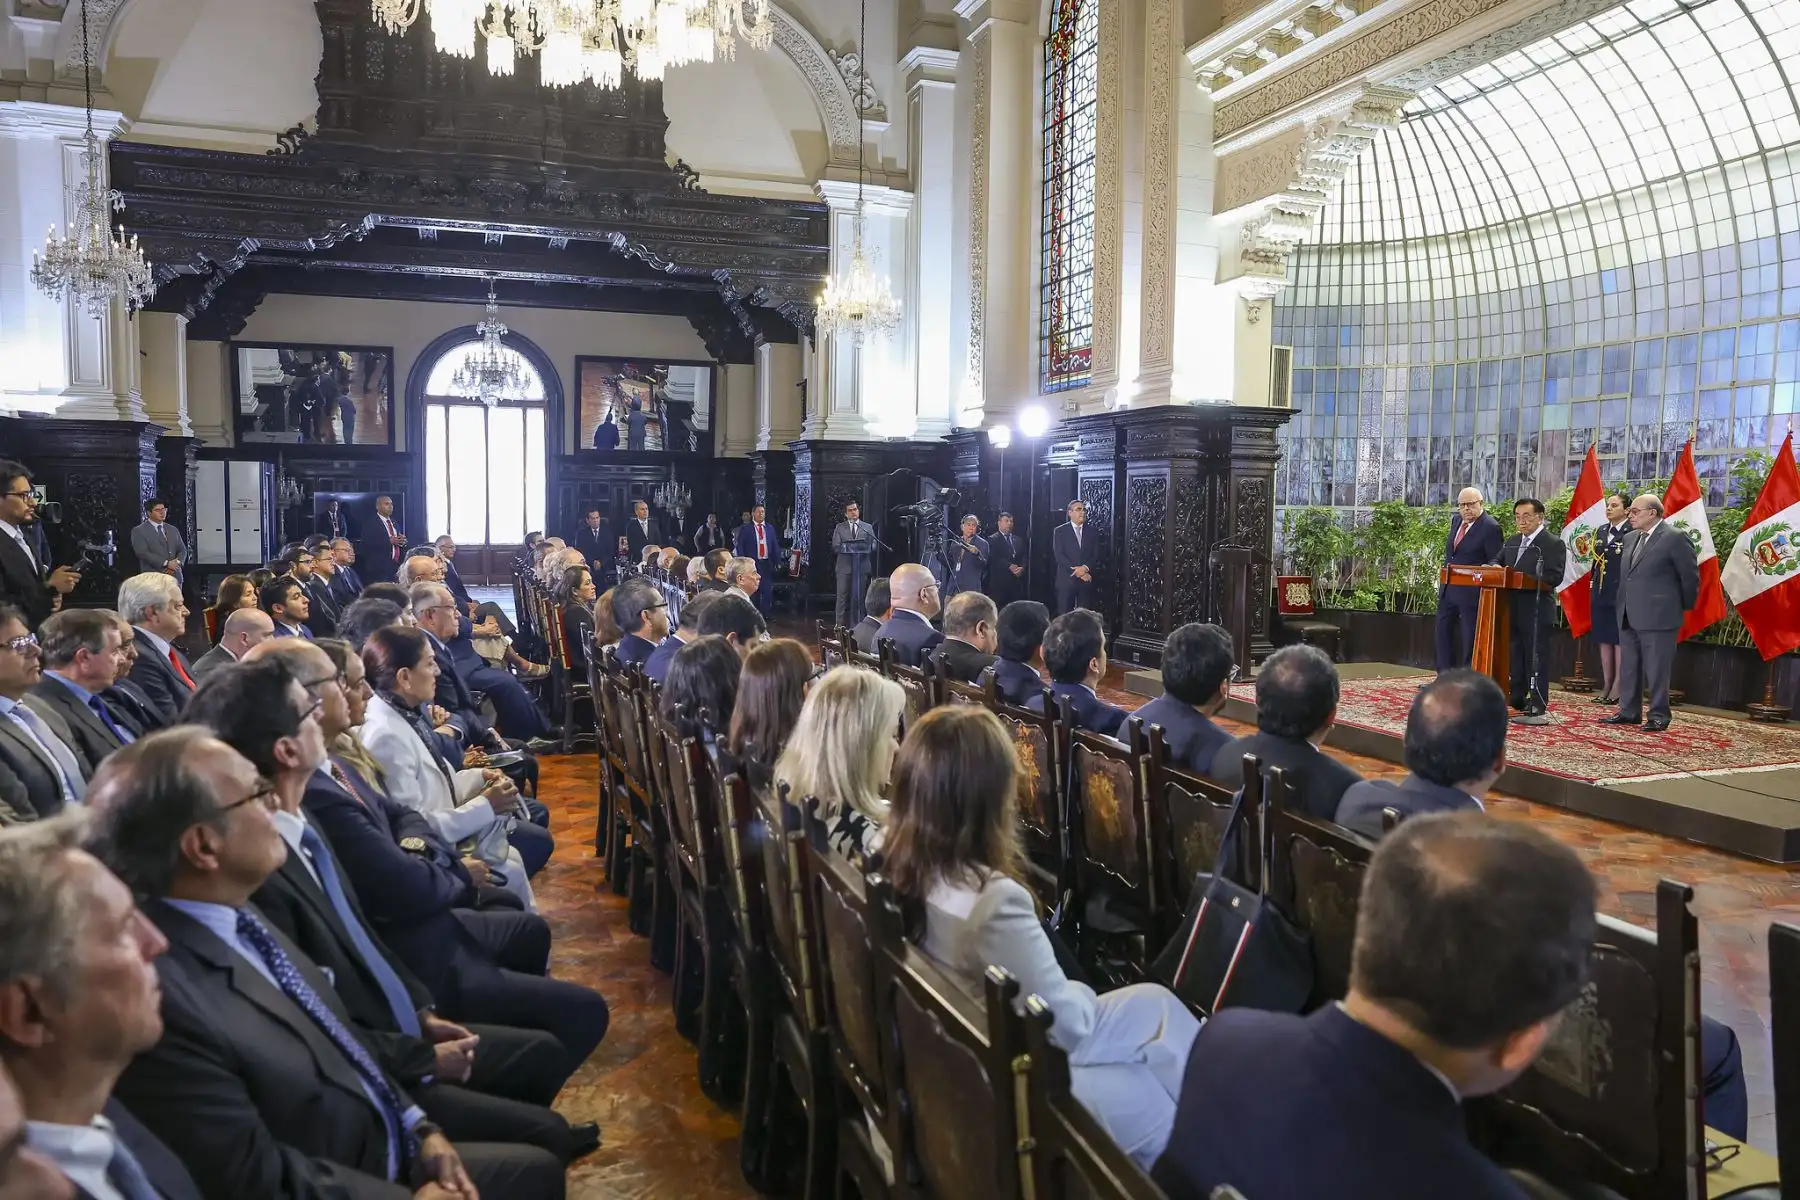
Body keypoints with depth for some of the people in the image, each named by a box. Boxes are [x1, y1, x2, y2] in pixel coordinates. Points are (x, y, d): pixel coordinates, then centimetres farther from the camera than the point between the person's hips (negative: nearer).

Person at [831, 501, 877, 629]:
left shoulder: (868, 527, 10)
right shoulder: (839, 527, 8)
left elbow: (873, 546, 2)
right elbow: (835, 547, -1)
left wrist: (863, 548, -17)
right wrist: (848, 548, -16)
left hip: (862, 567, 1)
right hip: (844, 567, -1)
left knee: (859, 597, 4)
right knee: (842, 597, -3)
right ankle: (841, 625, 1)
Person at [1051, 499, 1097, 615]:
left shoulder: (1092, 533, 13)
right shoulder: (1060, 531, 4)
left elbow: (1096, 556, 6)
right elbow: (1059, 555, -6)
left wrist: (1085, 568, -14)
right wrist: (1078, 571, -13)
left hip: (1087, 581, 2)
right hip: (1066, 580, -2)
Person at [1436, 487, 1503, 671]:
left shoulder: (1490, 527, -16)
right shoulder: (1456, 520, 9)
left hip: (1471, 592, -8)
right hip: (1449, 588, 8)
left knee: (1469, 637, 2)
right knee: (1443, 630, 12)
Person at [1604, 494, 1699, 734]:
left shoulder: (1675, 538, -9)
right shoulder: (1630, 538, 14)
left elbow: (1690, 575, -6)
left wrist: (1684, 607, 2)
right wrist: (1623, 604, 16)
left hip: (1658, 616, -8)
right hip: (1628, 615, 8)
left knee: (1656, 669, -2)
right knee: (1628, 666, 13)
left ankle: (1659, 716, 6)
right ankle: (1629, 711, 22)